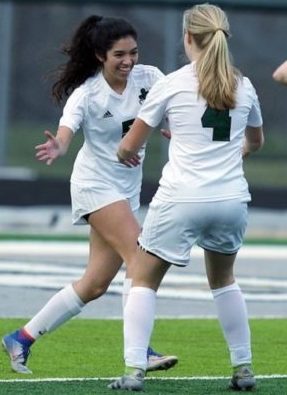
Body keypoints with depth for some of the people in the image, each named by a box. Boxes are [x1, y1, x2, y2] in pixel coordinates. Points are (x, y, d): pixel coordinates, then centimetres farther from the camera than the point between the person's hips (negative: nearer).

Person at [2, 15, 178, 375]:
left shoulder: (148, 77, -4)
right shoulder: (86, 95, -17)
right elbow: (64, 135, -29)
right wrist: (57, 149, -53)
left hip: (128, 189, 6)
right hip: (95, 184, -6)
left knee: (95, 284, 6)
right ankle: (140, 351, -25)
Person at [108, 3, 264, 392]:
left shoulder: (171, 84, -5)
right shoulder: (243, 86, 7)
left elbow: (129, 147, 2)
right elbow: (255, 141, 26)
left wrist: (124, 152, 25)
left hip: (181, 200, -4)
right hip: (232, 199, 4)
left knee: (144, 280, 10)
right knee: (223, 279, 26)